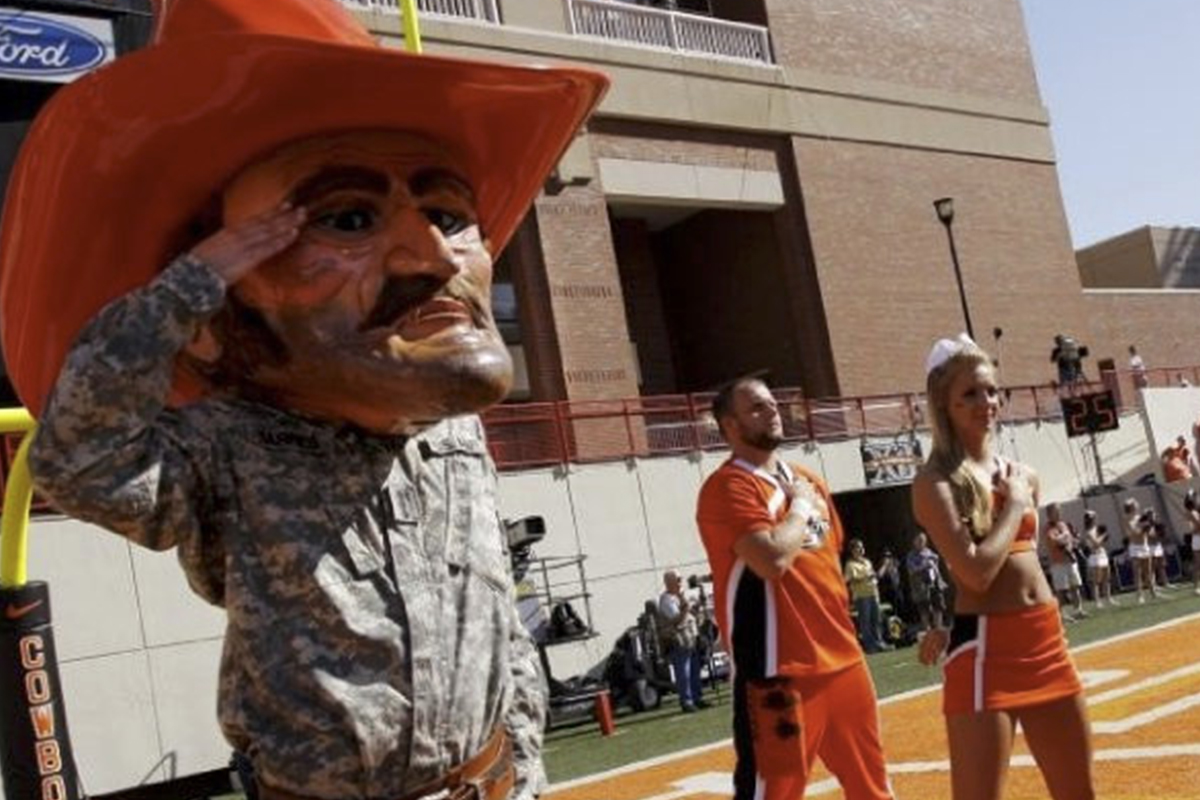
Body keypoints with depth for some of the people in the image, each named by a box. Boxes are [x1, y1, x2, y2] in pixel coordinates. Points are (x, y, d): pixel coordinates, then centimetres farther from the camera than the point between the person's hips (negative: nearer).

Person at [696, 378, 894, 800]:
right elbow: (772, 560, -26)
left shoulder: (808, 482, 15)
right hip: (778, 670, -8)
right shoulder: (727, 487, -12)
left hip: (842, 657, 8)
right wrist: (800, 507, -10)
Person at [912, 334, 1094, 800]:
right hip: (985, 652, -7)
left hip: (1046, 642, 8)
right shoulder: (936, 482, -10)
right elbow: (976, 572, -22)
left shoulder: (1023, 476, 11)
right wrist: (1014, 504, -10)